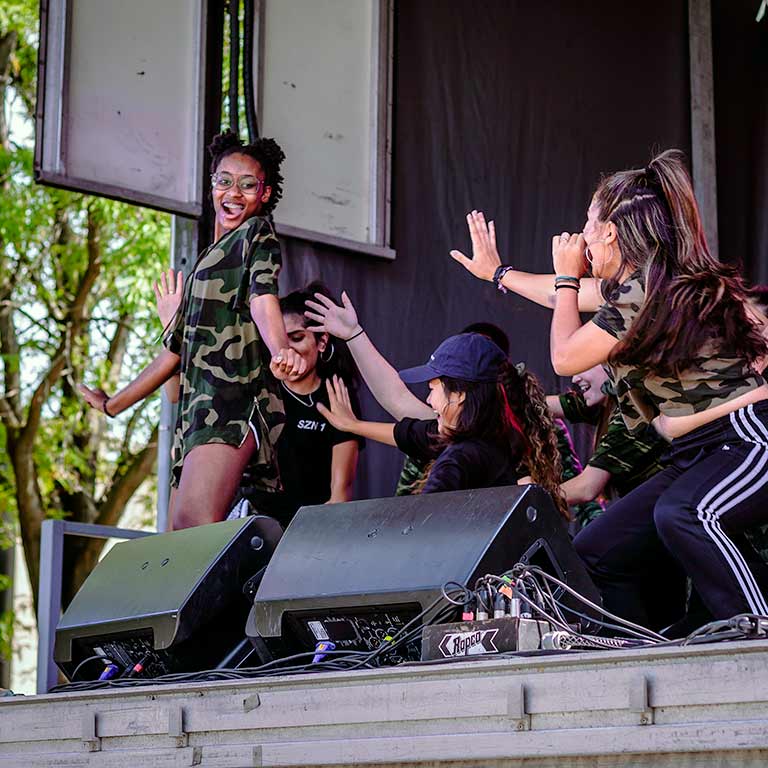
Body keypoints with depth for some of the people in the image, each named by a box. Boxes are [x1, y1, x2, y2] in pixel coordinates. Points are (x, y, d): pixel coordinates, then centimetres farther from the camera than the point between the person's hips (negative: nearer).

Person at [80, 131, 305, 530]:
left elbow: (263, 296, -17)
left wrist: (280, 350, -38)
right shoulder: (209, 258, 31)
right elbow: (176, 349, 35)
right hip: (198, 407, 9)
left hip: (232, 398, -9)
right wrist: (113, 405, 43)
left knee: (194, 526, -28)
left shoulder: (257, 233, 5)